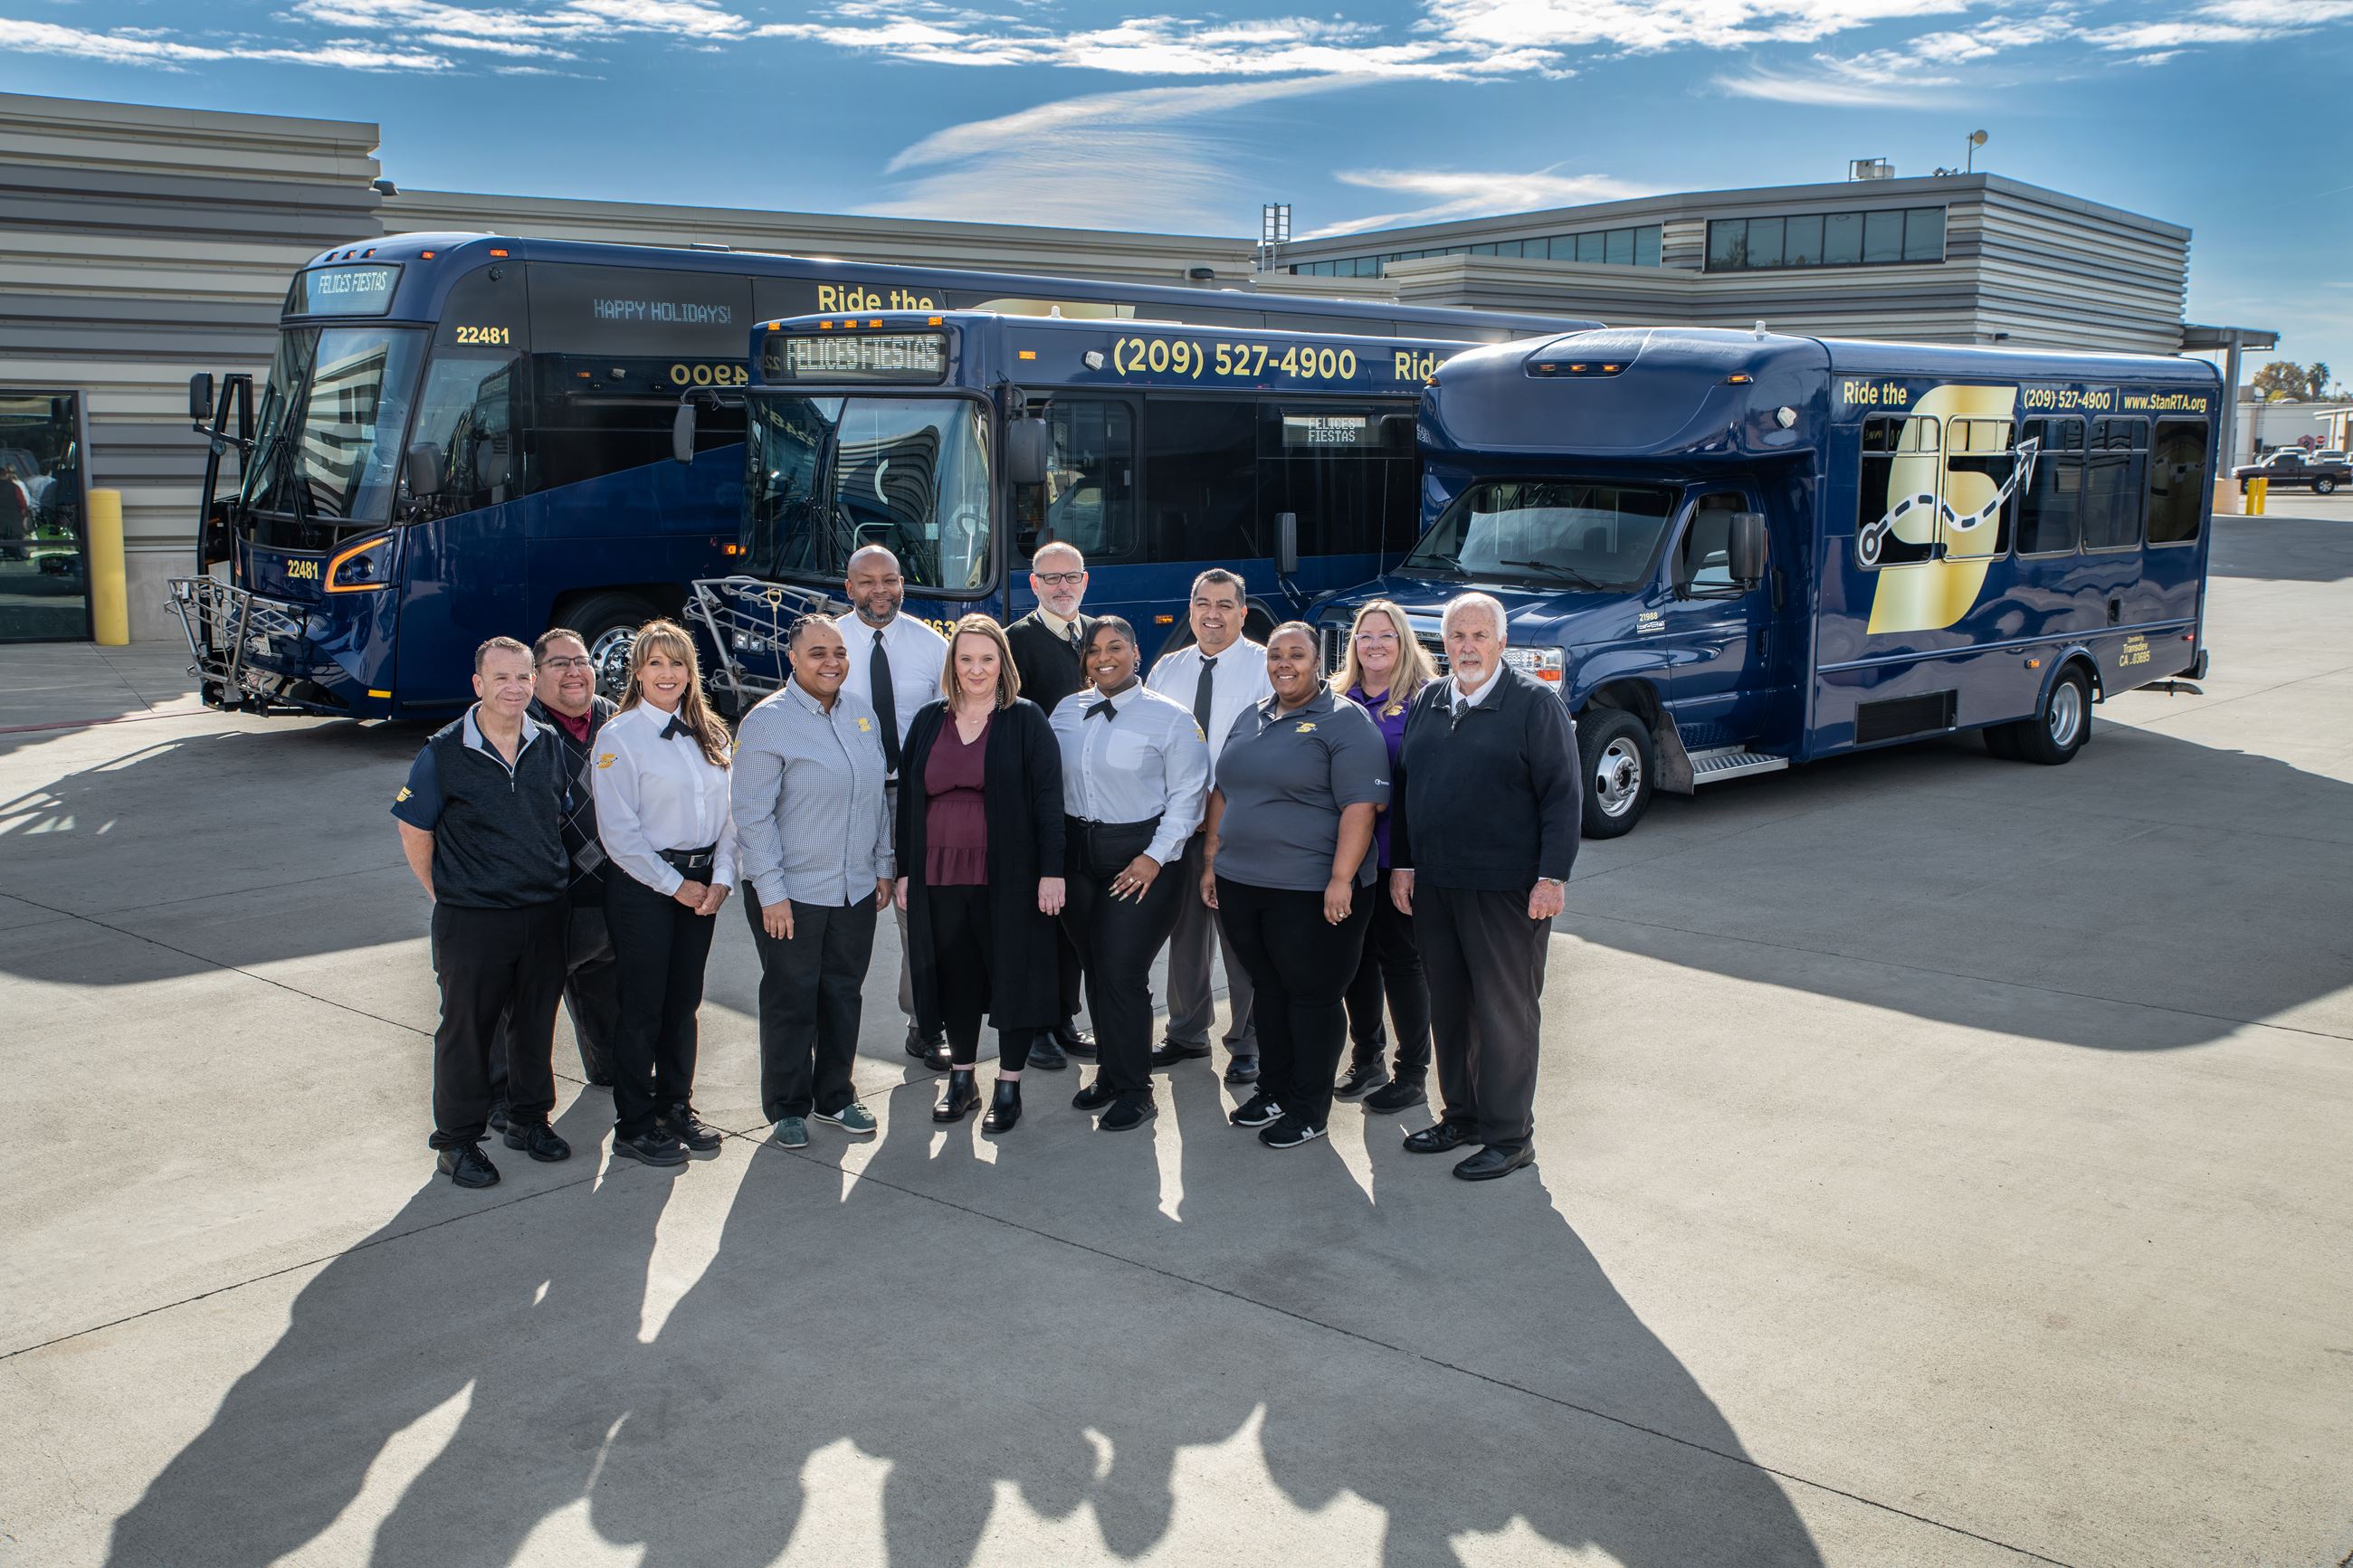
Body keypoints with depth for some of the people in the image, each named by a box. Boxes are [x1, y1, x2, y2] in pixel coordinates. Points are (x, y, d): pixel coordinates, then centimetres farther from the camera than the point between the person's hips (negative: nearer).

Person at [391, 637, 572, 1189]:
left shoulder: (549, 746, 5)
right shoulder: (444, 753, -8)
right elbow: (415, 831, 0)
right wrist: (445, 897, 0)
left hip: (546, 914, 4)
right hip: (472, 918, -4)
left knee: (536, 1020, 14)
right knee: (467, 1029, 4)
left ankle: (529, 1118, 31)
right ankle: (458, 1140, 16)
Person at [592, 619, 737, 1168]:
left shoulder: (708, 733, 10)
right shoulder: (620, 737, -8)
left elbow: (727, 811, 10)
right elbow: (618, 832, -12)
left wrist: (720, 878, -3)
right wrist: (674, 885, -11)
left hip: (701, 882, 5)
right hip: (643, 884, -5)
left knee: (685, 1001, 12)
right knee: (644, 1006, 0)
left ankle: (677, 1106, 26)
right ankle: (633, 1125, 11)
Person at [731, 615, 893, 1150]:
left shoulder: (863, 714, 8)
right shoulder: (767, 721, -11)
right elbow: (752, 815, -13)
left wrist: (883, 866, 13)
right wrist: (771, 893, -16)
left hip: (856, 888, 5)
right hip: (791, 891, -5)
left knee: (844, 994, 13)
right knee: (791, 999, 4)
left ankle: (835, 1096, 28)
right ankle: (788, 1108, 18)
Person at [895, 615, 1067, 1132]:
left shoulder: (1026, 720, -1)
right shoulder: (929, 721, 10)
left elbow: (1048, 796, -6)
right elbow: (908, 797, 12)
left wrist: (1051, 872, -12)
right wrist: (905, 870, 8)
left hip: (1008, 876, -3)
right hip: (939, 876, 4)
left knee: (1013, 973, 2)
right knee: (956, 977, 10)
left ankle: (1009, 1086, 13)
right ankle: (961, 1079, 24)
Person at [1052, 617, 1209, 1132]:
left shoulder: (1170, 718, -5)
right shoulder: (1067, 711, 9)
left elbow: (1186, 795, -8)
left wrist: (1155, 856, -15)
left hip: (1141, 861, -5)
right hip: (1076, 854, 5)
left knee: (1121, 973, -8)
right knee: (1094, 970, 10)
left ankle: (1133, 1090, 4)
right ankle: (1109, 1074, 24)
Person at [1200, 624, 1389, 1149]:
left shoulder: (1345, 722, -9)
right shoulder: (1250, 720, 14)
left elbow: (1361, 806, -17)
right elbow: (1223, 794, 20)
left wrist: (1340, 880, -23)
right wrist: (1212, 861, 14)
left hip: (1312, 893, -7)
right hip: (1241, 887, 7)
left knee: (1312, 996, 3)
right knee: (1268, 989, 16)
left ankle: (1309, 1109, 13)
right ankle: (1272, 1090, 29)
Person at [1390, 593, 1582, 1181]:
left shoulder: (1536, 703, -5)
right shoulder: (1427, 702, 11)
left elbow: (1562, 796, -8)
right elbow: (1402, 786, 16)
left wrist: (1553, 876, -14)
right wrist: (1402, 863, 10)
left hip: (1506, 890, -6)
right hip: (1432, 885, 6)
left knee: (1506, 1011, 1)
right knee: (1447, 1006, 13)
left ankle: (1509, 1134, 11)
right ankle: (1460, 1115, 27)